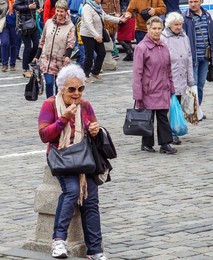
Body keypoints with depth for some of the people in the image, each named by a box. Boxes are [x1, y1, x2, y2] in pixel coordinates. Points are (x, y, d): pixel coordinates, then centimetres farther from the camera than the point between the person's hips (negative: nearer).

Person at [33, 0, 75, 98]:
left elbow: (71, 43, -11)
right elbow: (42, 41, 12)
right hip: (46, 58, 1)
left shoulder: (70, 26, -3)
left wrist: (68, 56, -29)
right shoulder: (49, 23, 4)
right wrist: (37, 56, 13)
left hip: (61, 60, -1)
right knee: (49, 82, -11)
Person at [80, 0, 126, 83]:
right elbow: (88, 23, -30)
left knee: (102, 53, 10)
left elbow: (105, 16, 19)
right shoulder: (87, 8, -21)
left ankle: (95, 72, 25)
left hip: (97, 35, 9)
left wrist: (118, 20, 12)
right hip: (88, 35, -9)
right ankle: (86, 76, 11)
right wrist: (96, 35, -39)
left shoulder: (98, 7, 8)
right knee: (89, 55, -3)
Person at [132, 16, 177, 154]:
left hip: (163, 91, 5)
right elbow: (137, 73, -12)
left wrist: (171, 88, 15)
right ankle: (147, 144, 17)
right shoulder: (141, 47, -10)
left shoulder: (164, 47, 9)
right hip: (149, 91, -5)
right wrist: (138, 95, -15)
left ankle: (165, 144, 5)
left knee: (163, 116, 3)